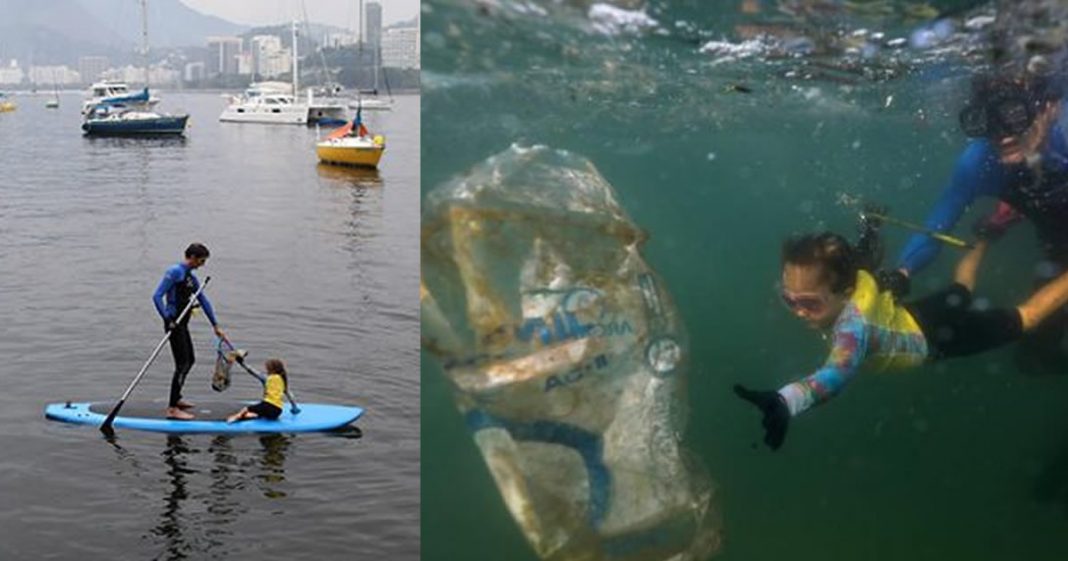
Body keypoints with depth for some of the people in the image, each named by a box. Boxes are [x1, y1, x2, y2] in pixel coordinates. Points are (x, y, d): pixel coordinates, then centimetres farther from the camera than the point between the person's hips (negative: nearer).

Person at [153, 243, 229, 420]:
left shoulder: (191, 278, 16)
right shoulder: (175, 272, -11)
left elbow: (204, 301, 21)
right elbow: (157, 296, -18)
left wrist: (215, 326, 23)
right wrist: (168, 319, -23)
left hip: (182, 325, 10)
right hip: (174, 324, -10)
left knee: (190, 360, 20)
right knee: (182, 364, -12)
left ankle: (176, 399, 36)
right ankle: (172, 409, -10)